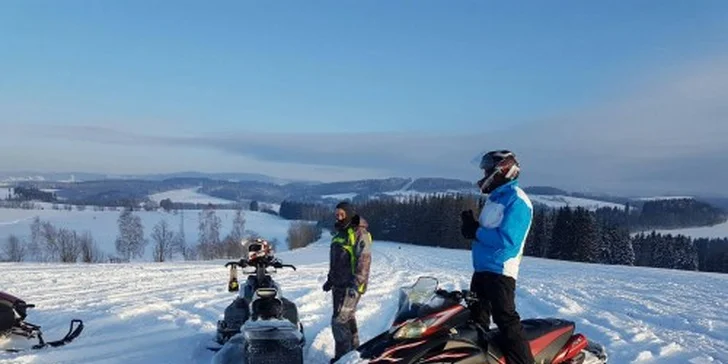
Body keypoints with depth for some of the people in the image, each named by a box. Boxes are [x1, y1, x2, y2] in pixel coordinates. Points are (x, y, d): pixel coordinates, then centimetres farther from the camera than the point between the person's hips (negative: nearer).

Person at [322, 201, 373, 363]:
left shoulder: (359, 233, -11)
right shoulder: (339, 234, 15)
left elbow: (364, 260, -19)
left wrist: (356, 285, -25)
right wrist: (330, 280, 24)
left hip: (351, 286, -9)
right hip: (339, 285, 9)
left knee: (339, 321, -11)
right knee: (348, 319, 15)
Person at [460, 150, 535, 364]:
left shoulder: (516, 200, -14)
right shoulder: (496, 197, 16)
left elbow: (506, 239, -25)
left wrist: (475, 231, -15)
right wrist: (472, 225, -2)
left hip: (500, 270, -10)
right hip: (482, 267, 10)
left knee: (505, 318, -14)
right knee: (476, 318, 17)